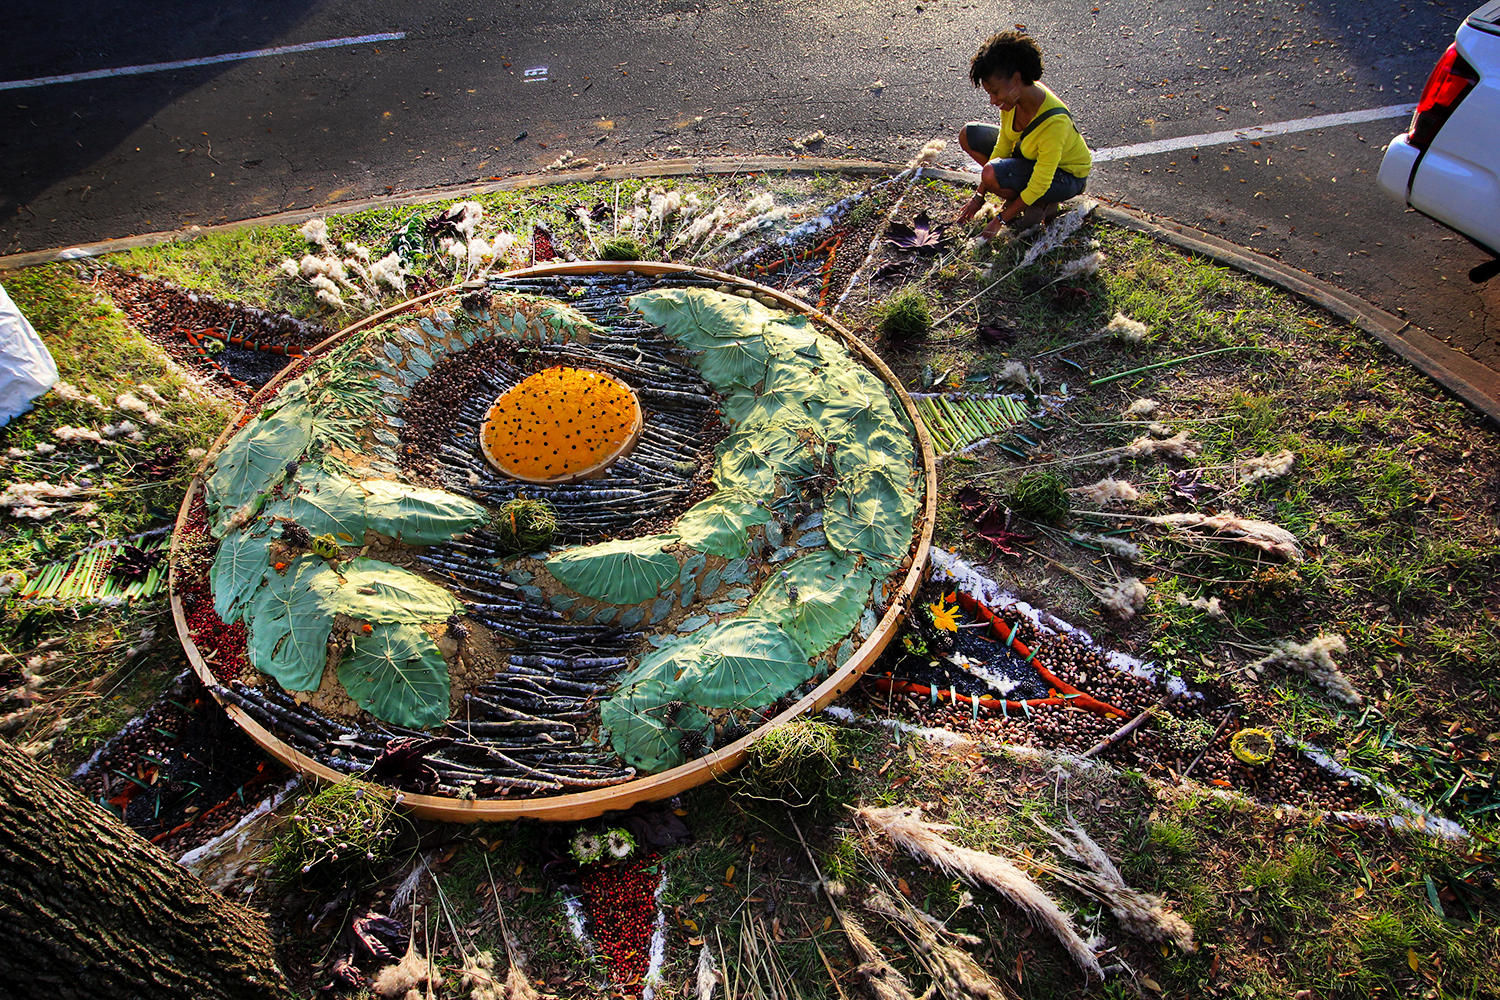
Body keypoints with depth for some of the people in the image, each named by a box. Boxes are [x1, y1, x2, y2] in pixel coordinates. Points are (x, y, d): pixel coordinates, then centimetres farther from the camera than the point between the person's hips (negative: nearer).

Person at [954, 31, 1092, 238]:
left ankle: (1043, 206, -6)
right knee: (969, 135, -1)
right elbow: (1003, 147, -4)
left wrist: (1001, 219, -24)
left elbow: (1039, 185, -31)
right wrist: (979, 196, -6)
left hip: (1067, 177, -8)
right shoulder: (1013, 98, -17)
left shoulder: (1054, 122, -38)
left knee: (992, 174, -32)